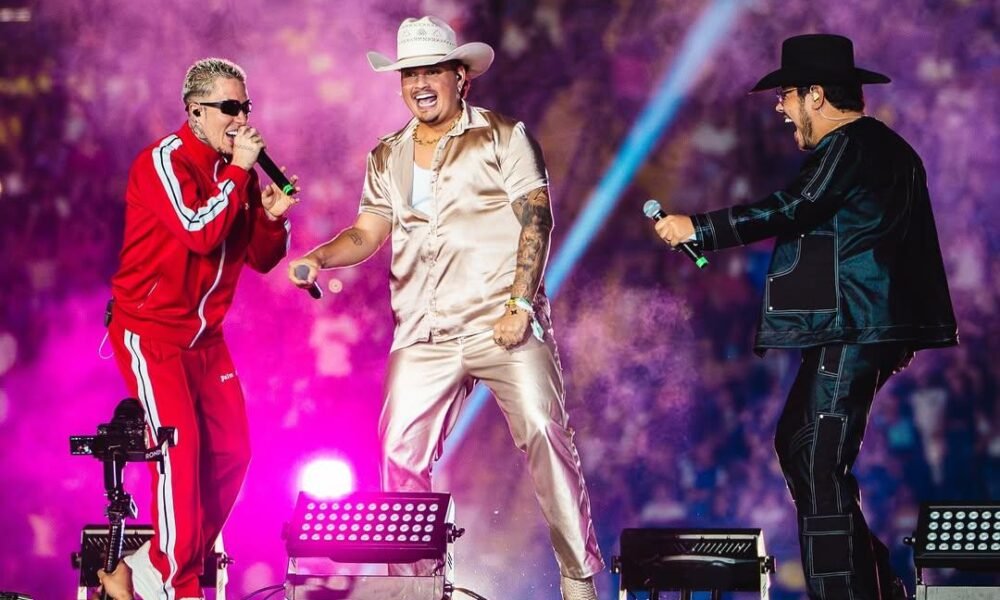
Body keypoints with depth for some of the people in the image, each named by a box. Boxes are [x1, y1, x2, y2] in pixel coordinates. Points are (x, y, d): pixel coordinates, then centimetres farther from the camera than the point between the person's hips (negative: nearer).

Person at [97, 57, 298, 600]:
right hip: (150, 331, -8)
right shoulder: (165, 161, -14)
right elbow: (200, 232, -28)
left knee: (230, 453, 3)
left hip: (205, 334, 8)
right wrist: (237, 171, -21)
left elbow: (260, 258, 9)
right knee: (181, 450, -14)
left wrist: (272, 217, -11)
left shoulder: (236, 170, 8)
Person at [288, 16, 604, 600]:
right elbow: (368, 233, 17)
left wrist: (520, 305, -14)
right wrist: (318, 258, -4)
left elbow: (536, 220, -5)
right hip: (424, 337, 5)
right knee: (400, 454, 0)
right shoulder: (388, 158, 16)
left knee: (545, 433, -15)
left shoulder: (503, 137, 1)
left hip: (503, 325, -5)